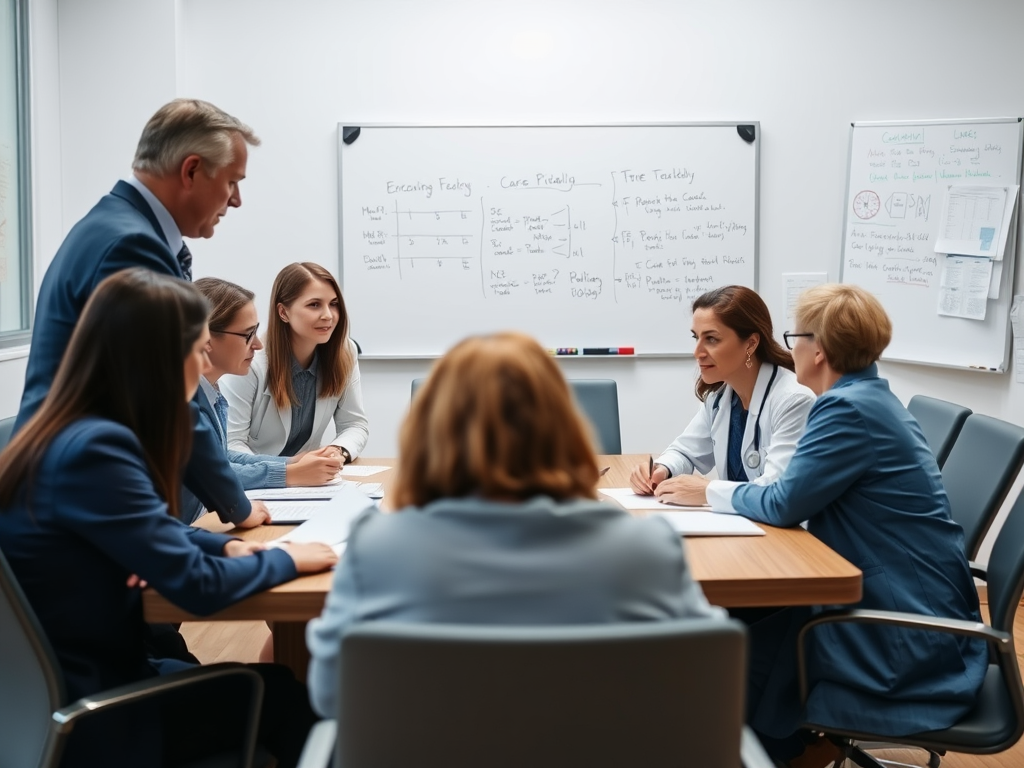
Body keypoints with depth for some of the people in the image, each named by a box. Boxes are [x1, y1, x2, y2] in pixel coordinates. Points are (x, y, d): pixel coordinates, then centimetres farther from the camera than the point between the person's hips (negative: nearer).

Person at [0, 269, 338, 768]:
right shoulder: (95, 449, -25)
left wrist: (226, 545, 1)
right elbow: (198, 585, -25)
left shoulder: (80, 434, 4)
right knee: (276, 697, 1)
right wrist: (286, 559, -8)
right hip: (80, 710, -8)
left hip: (77, 678, 8)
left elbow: (151, 533, 19)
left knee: (274, 689, 9)